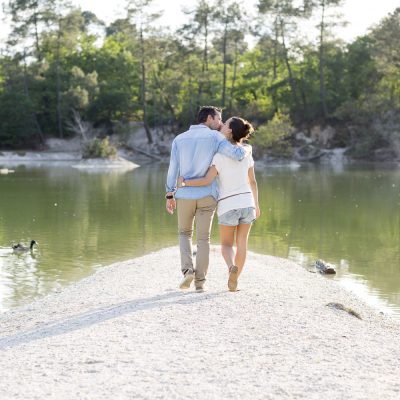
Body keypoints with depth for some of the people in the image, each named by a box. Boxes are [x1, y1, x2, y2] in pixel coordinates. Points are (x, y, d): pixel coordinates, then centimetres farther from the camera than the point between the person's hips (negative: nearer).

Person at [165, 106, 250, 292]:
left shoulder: (179, 139, 6)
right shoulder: (215, 137, -4)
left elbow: (173, 169, 0)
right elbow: (237, 154, -17)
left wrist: (169, 196, 4)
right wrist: (247, 149, 7)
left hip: (184, 195, 2)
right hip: (206, 195, -2)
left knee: (185, 233, 19)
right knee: (203, 238, 9)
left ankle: (188, 270, -3)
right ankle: (200, 281, 6)